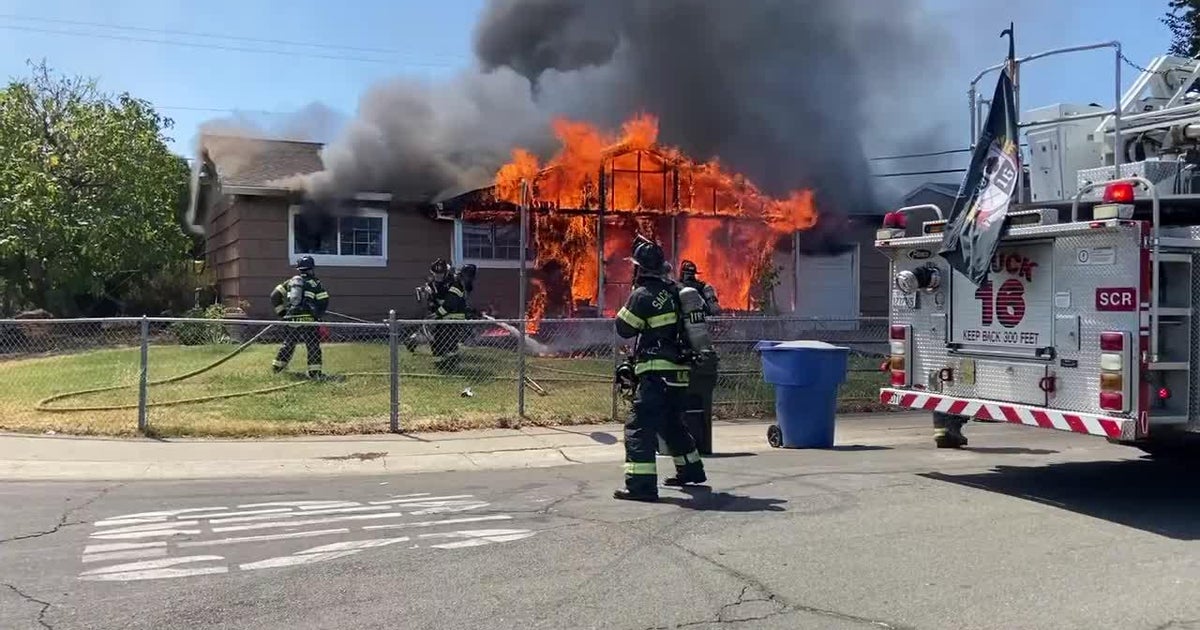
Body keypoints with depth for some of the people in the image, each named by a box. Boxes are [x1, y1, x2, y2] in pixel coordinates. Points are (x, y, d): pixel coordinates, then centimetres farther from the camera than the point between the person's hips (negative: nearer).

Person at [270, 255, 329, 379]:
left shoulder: (290, 281, 15)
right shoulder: (315, 283, 2)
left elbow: (275, 296, 13)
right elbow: (324, 302, -2)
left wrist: (281, 312, 19)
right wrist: (318, 315, 14)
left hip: (291, 319, 5)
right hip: (308, 319, -5)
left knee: (288, 344, 20)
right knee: (313, 346, -3)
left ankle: (277, 367, 29)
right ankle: (315, 372, -10)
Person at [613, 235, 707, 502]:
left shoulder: (642, 295, -12)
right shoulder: (675, 291, 9)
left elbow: (624, 329, -4)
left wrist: (630, 303, 8)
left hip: (656, 373, -8)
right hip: (679, 371, 8)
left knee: (639, 426, -10)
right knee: (673, 423, 25)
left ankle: (641, 484, -17)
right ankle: (691, 470, 38)